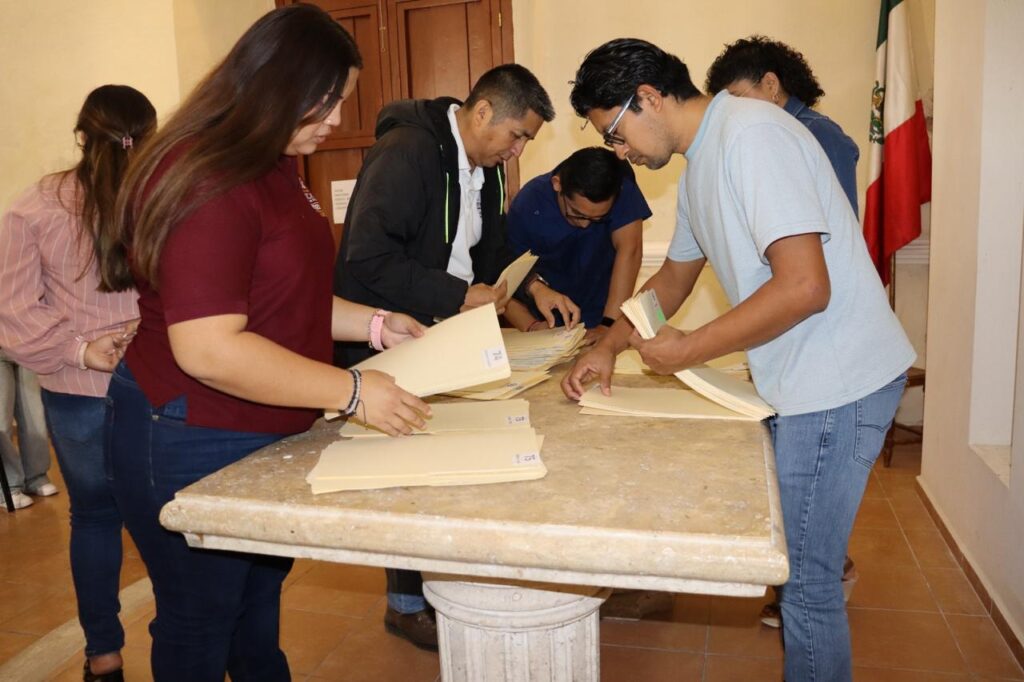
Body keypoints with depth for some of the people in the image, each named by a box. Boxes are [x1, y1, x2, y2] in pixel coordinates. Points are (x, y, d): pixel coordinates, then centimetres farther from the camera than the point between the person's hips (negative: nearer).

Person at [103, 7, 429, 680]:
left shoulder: (275, 169, 8)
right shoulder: (208, 182, -23)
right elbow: (206, 348, -29)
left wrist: (374, 324, 4)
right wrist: (351, 390, -25)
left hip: (266, 433, 9)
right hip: (193, 445, -9)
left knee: (260, 608, 24)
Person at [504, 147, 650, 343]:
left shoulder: (622, 185, -16)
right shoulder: (526, 207, -19)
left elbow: (629, 251, -23)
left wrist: (609, 324, -31)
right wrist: (531, 326, -33)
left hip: (598, 319, 1)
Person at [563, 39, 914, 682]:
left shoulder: (751, 134, -17)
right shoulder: (701, 162, 14)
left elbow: (804, 286, -25)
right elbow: (675, 275, 24)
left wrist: (686, 351, -15)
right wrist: (609, 347, 13)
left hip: (835, 381, -9)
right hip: (802, 380, 9)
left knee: (806, 579, 1)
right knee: (803, 563, 18)